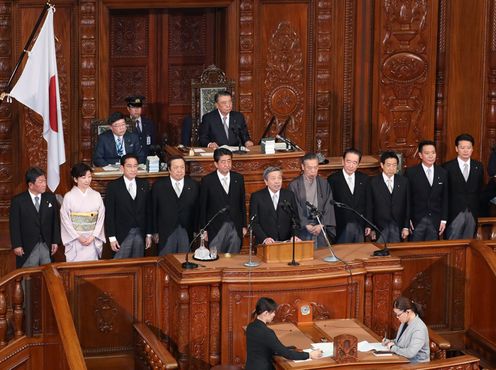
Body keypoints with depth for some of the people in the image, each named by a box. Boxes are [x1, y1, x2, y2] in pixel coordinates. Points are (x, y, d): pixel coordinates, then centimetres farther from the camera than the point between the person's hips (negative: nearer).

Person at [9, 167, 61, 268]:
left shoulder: (51, 198, 5)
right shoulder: (18, 201, -4)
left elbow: (56, 221, 8)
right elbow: (14, 225, -4)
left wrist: (55, 242, 3)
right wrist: (17, 245, -9)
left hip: (48, 247, 3)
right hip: (28, 248, -3)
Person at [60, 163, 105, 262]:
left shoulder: (96, 196, 4)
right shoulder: (69, 197, -2)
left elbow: (101, 217, 3)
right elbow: (65, 220, -3)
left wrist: (93, 236, -7)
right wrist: (78, 237, -9)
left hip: (92, 240, 2)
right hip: (75, 240, -2)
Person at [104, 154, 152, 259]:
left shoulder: (144, 185, 6)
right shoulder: (113, 186, -4)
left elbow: (148, 211, 9)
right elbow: (109, 214, -5)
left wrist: (149, 234, 6)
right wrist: (112, 238, -9)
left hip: (140, 234, 3)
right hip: (122, 235, -3)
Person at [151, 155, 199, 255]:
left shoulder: (194, 185, 4)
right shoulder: (158, 186, 0)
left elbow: (198, 210, 6)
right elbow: (154, 211, 3)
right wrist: (155, 232, 1)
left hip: (187, 233, 1)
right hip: (166, 233, -1)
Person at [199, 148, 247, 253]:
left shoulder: (238, 178, 6)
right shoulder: (207, 181, -5)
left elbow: (242, 204, 11)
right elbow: (202, 207, -1)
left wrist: (244, 226, 9)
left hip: (235, 228, 3)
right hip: (216, 229, -3)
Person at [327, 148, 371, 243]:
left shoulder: (364, 179, 8)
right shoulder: (333, 179, -4)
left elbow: (368, 203, 12)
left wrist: (368, 225, 9)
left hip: (360, 227, 4)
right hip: (341, 228, -3)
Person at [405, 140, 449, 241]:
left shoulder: (442, 173, 7)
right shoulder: (411, 173, -3)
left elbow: (445, 198, 9)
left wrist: (444, 220, 4)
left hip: (435, 221, 3)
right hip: (416, 221, -2)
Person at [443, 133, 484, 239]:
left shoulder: (478, 166, 7)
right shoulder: (448, 167, -3)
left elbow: (480, 189, 13)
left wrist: (477, 210, 7)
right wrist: (444, 214, -3)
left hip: (472, 214, 3)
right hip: (454, 214, -3)